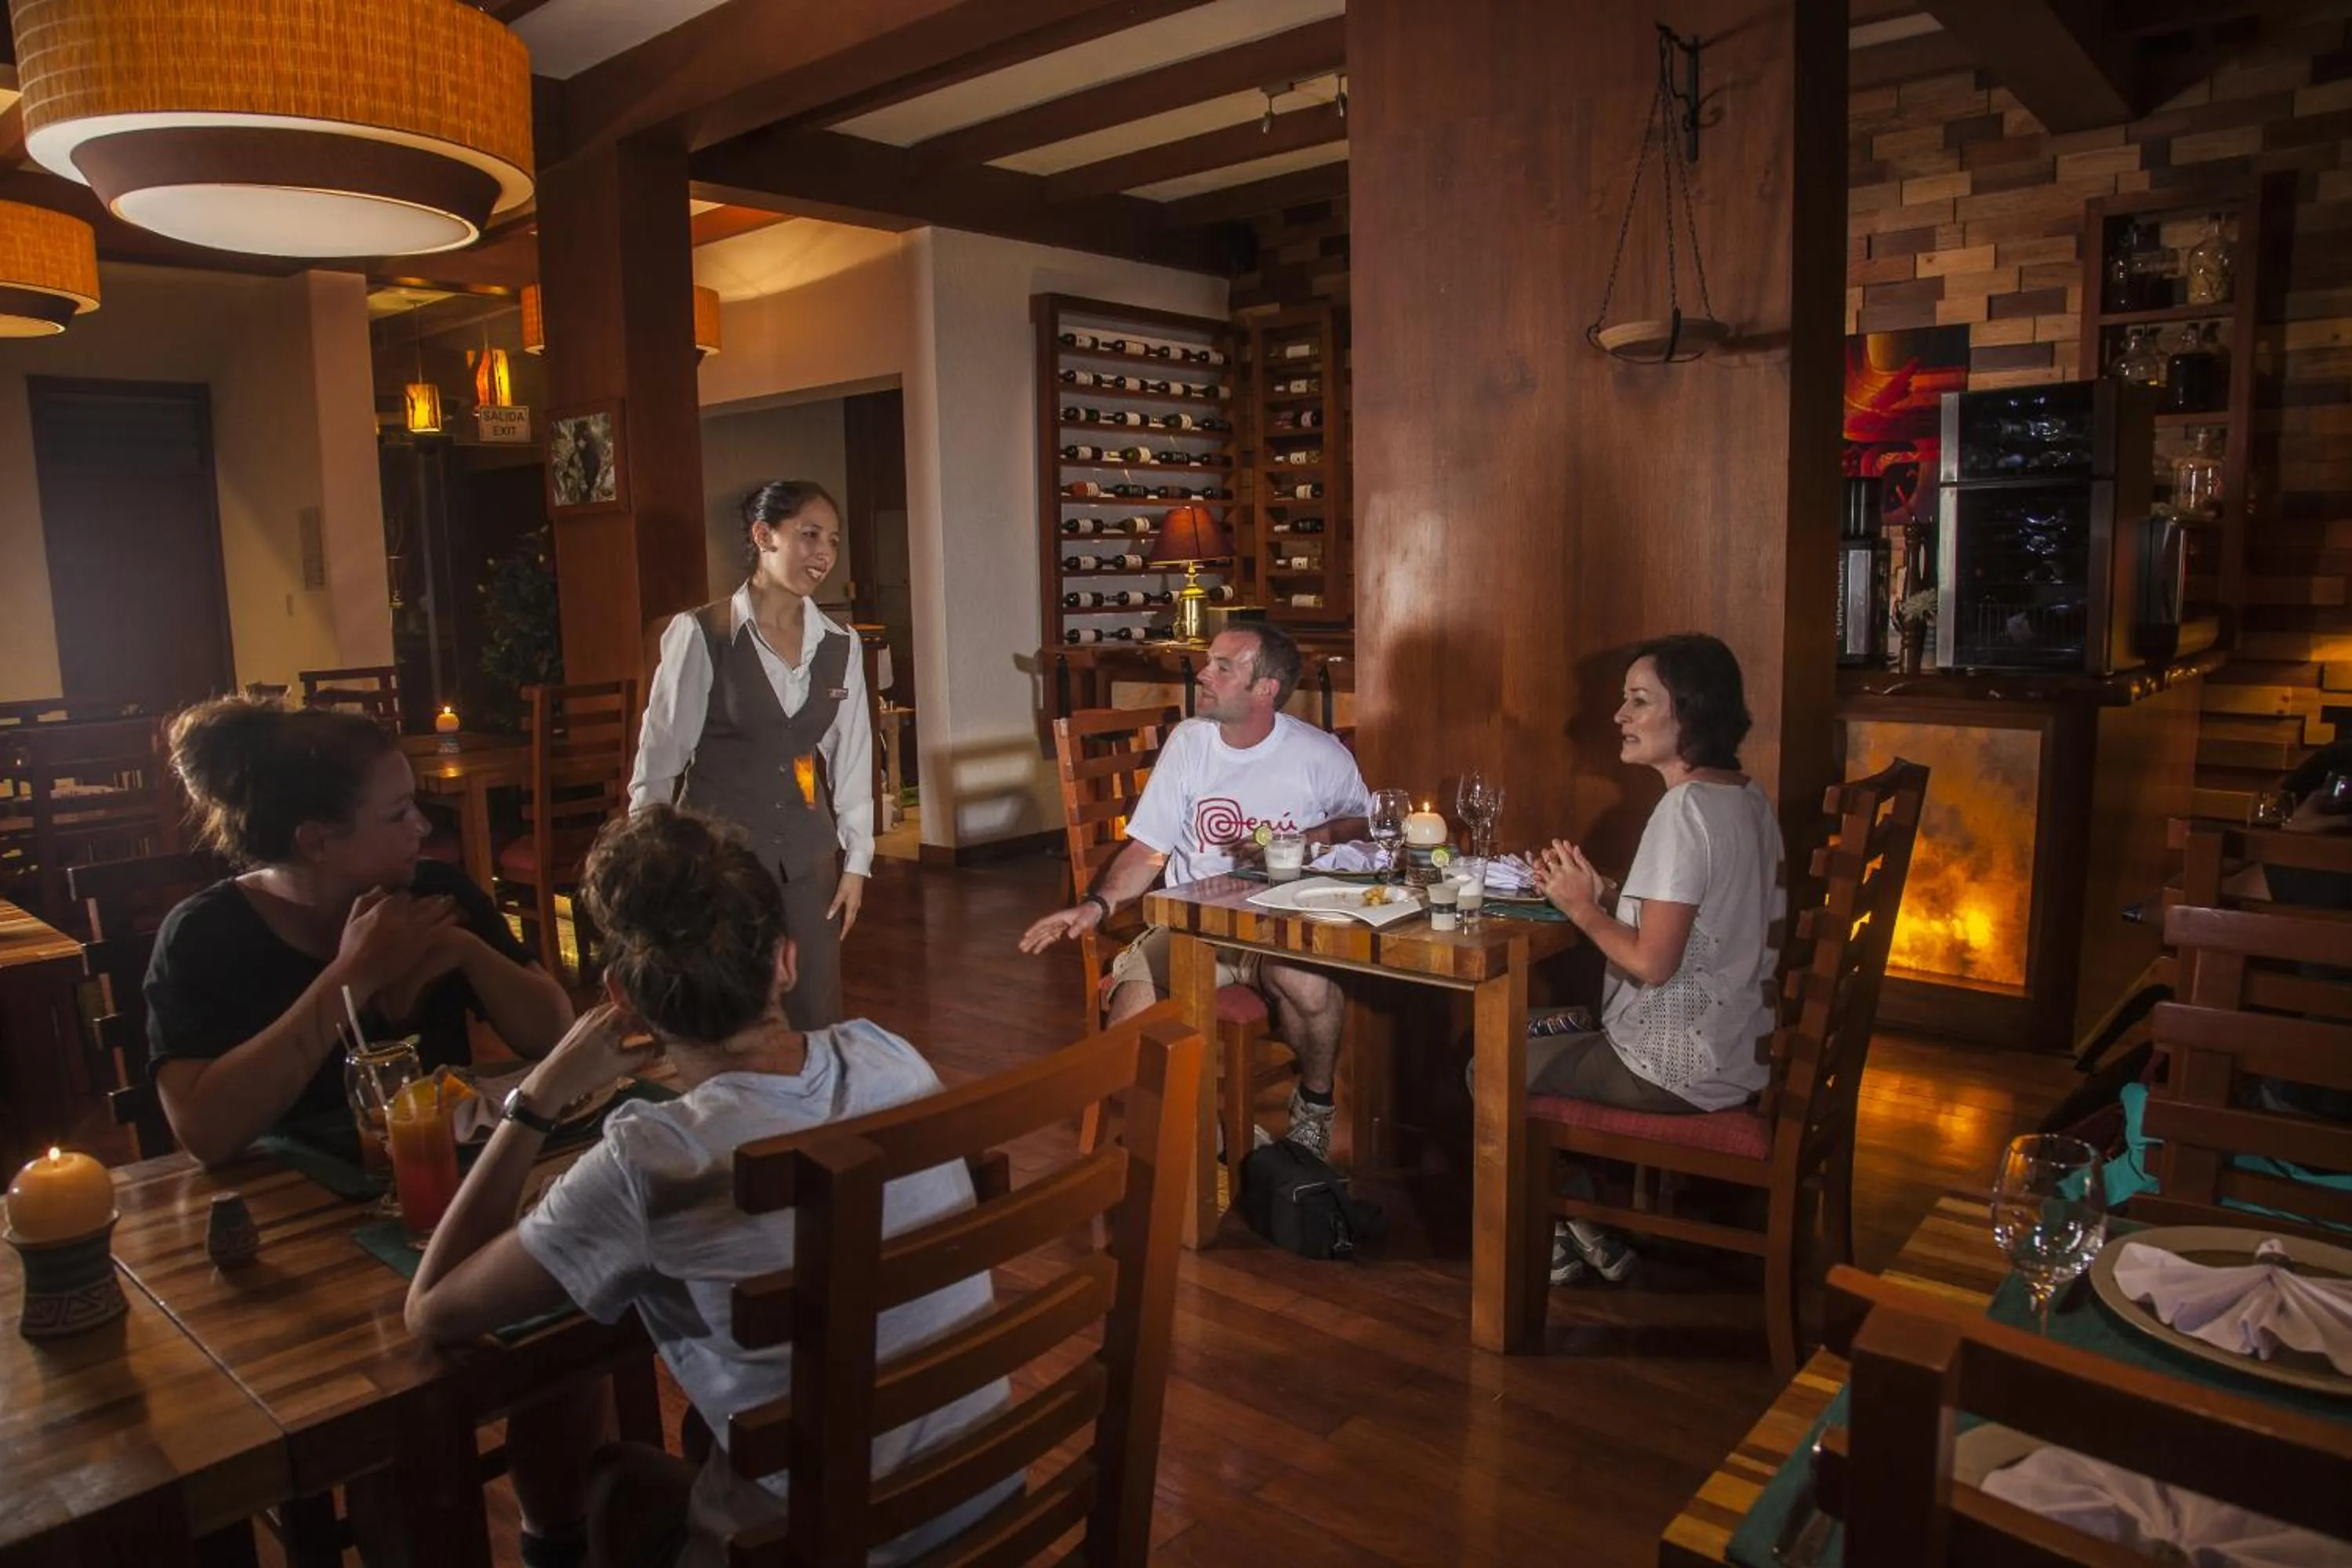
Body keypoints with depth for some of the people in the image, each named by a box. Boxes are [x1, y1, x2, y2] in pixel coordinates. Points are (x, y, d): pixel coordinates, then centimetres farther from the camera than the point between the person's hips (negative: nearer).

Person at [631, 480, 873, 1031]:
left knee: (818, 1017, 9)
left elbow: (852, 757, 8)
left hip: (808, 858, 4)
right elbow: (658, 756, -5)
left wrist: (856, 861, 7)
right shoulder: (700, 634, -10)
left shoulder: (839, 645, 3)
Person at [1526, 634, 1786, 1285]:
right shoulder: (1745, 798, 6)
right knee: (1533, 1034, 25)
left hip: (1680, 1070, -10)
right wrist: (1603, 893, 2)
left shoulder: (1685, 810, -23)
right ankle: (1591, 1227, 28)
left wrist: (1582, 908, -10)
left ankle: (1564, 1236, 23)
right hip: (1734, 1053, 10)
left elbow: (1652, 963, -25)